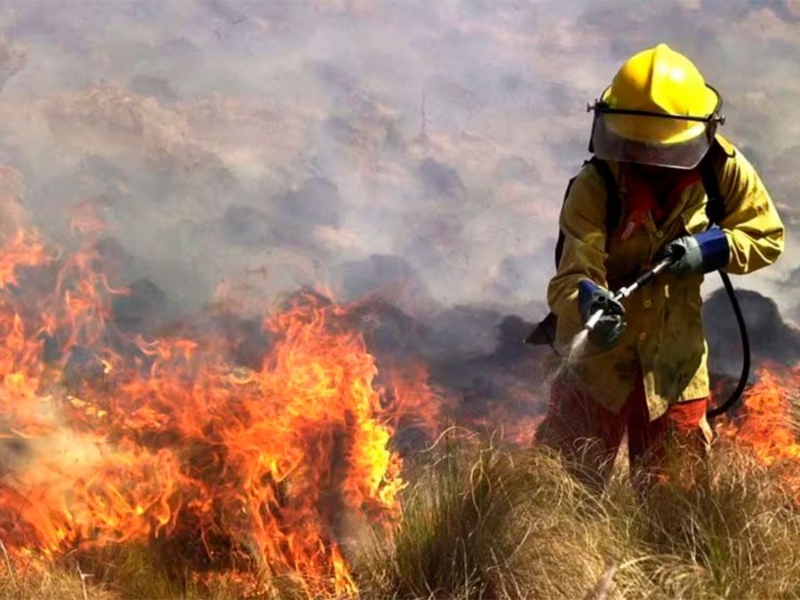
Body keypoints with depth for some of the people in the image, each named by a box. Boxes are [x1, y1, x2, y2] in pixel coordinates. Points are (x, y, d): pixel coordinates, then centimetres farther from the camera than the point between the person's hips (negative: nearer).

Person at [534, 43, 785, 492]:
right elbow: (572, 274, -31)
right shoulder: (594, 187, -23)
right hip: (600, 351, -3)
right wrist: (588, 300, -55)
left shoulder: (724, 170, -12)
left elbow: (768, 237, -2)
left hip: (677, 356, 3)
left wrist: (711, 248, -21)